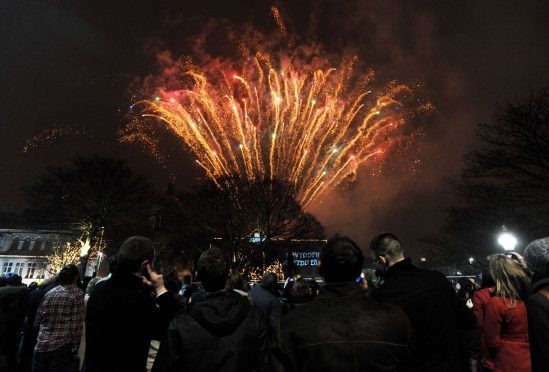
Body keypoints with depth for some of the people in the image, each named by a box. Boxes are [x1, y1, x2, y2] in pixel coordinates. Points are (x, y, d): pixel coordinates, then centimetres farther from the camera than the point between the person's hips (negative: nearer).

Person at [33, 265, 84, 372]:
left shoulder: (48, 293, 6)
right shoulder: (77, 294, -9)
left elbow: (37, 322, 12)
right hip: (61, 348, -5)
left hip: (41, 346, 5)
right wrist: (74, 349, -3)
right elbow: (76, 326, -11)